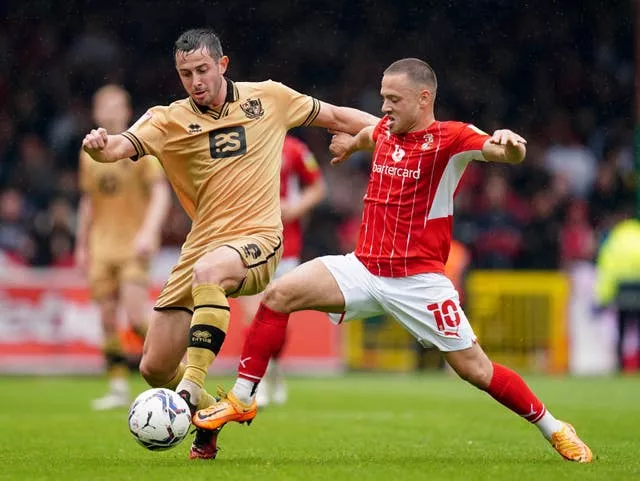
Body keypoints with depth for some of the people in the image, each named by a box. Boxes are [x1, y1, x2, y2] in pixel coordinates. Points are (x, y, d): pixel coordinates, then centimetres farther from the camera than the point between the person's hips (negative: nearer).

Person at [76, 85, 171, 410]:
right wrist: (82, 245, 17)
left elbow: (161, 194, -10)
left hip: (135, 246, -5)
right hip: (101, 246, 5)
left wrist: (148, 232, -23)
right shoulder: (89, 154, 11)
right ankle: (118, 388, 7)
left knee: (136, 317, -16)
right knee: (107, 320, 1)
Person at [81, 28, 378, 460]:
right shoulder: (170, 120, 1)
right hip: (202, 244, 3)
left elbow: (335, 117, 16)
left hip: (257, 240, -3)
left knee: (208, 269, -39)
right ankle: (208, 415, 31)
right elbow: (121, 147, -16)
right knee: (154, 367, 0)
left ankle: (193, 386, -37)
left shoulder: (269, 98, 4)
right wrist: (100, 146, -40)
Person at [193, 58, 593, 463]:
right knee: (279, 295, -13)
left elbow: (506, 154, -26)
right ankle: (242, 399, -4)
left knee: (474, 369, -6)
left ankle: (554, 430, 14)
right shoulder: (386, 129, 8)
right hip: (365, 267, 5)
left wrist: (509, 144, -50)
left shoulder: (450, 138, -10)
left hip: (418, 280, -5)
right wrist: (352, 142, 55)